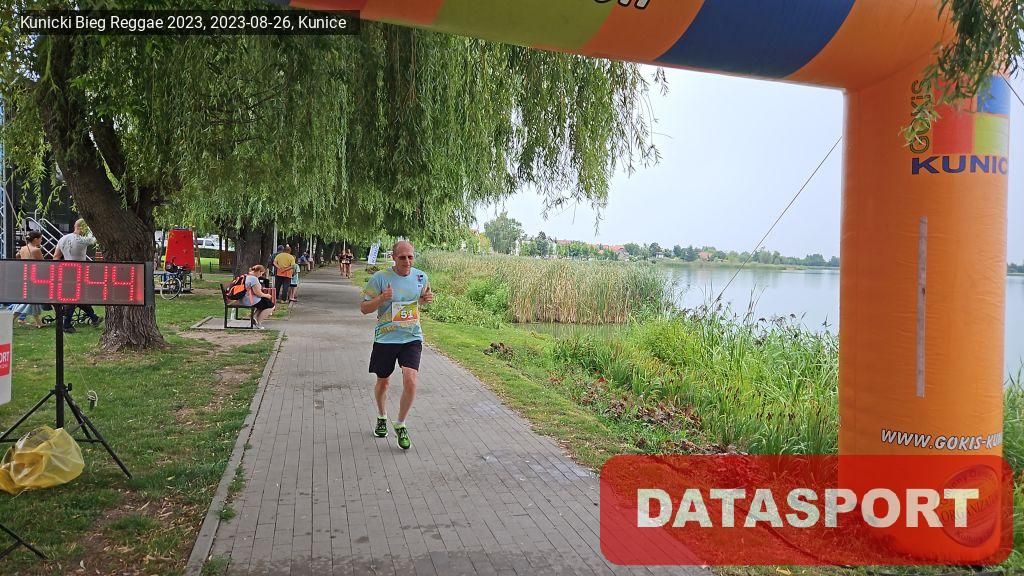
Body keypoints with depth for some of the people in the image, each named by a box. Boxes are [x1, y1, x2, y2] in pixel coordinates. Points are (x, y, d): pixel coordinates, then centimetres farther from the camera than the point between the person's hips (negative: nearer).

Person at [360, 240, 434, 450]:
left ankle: (400, 424, 8)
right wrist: (382, 298, -25)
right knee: (383, 382, 14)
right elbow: (364, 308, -6)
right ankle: (382, 418, 43)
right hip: (385, 338, -1)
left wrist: (427, 299, -4)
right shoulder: (380, 277, -11)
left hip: (412, 338, 1)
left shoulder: (421, 276, 1)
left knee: (410, 380, -14)